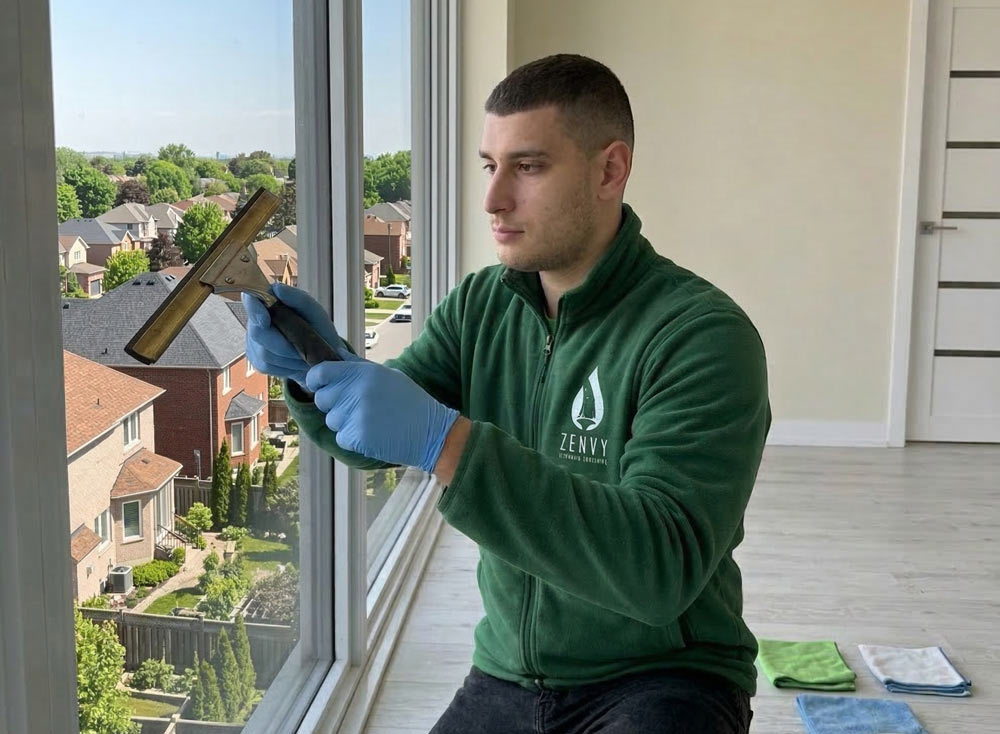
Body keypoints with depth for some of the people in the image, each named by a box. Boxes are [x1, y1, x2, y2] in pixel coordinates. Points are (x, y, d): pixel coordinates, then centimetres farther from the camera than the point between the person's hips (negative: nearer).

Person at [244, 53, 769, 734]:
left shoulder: (702, 335, -19)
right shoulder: (480, 305, 2)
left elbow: (660, 568, -30)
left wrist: (445, 441, -37)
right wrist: (317, 368, -25)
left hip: (659, 679, -5)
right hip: (508, 676, 5)